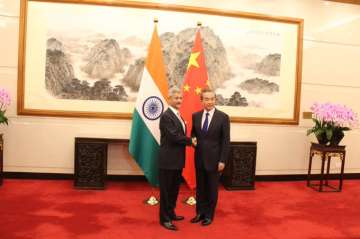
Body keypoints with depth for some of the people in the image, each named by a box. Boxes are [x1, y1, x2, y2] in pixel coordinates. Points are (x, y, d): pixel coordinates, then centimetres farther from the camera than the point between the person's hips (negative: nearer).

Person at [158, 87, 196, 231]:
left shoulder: (177, 116, 14)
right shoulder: (166, 116, -15)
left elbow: (180, 135, 11)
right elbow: (174, 136, -23)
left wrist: (189, 141, -9)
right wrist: (190, 141, -10)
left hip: (177, 160, 9)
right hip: (168, 160, -9)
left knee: (174, 188, 19)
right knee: (166, 190, 4)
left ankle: (170, 213, 34)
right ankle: (165, 218, 16)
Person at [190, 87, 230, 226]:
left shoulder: (223, 117, -8)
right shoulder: (196, 116, 4)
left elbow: (226, 141, -9)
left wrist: (222, 160, -12)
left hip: (214, 159, -3)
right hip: (199, 158, 4)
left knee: (212, 188, 10)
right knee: (200, 187, 15)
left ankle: (209, 215, 26)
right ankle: (200, 213, 31)